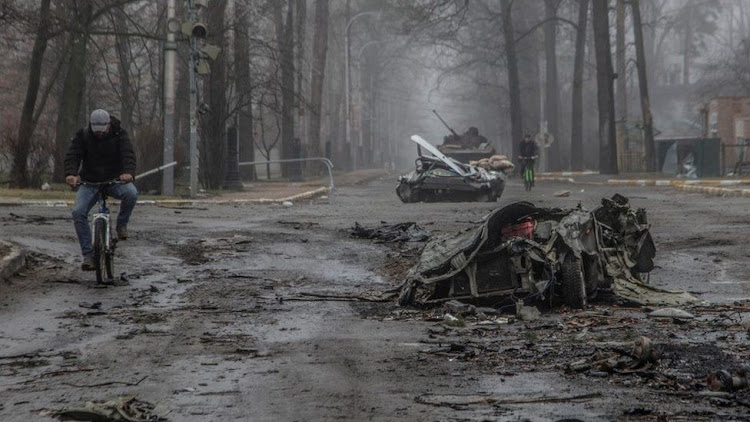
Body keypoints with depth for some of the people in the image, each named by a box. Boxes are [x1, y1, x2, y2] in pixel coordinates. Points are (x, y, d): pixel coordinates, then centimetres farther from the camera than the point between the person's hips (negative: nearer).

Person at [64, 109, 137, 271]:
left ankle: (122, 225, -6)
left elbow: (128, 154, -22)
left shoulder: (119, 135, -8)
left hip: (115, 180, -1)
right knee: (78, 212, -21)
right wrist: (71, 174, -40)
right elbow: (72, 156, -18)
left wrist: (128, 172, -44)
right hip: (90, 183, 1)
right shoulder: (82, 136, -6)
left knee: (131, 193, -34)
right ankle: (88, 254, -15)